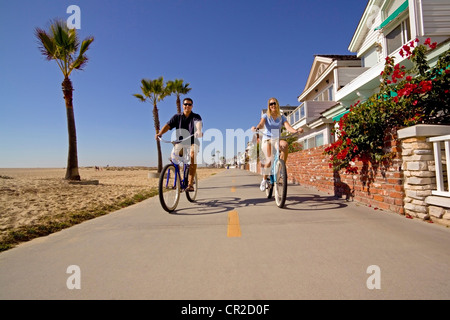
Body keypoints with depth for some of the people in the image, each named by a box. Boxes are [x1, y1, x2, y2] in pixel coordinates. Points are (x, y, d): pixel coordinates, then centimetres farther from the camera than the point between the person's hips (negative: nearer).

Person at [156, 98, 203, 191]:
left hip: (193, 142, -3)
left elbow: (198, 123, -25)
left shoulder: (196, 116, -2)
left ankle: (190, 183, -29)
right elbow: (168, 125, -9)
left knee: (192, 155, -32)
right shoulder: (177, 117, 4)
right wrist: (160, 133, -28)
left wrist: (199, 130, -48)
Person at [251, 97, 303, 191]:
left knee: (285, 144, -35)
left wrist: (296, 131, -28)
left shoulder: (282, 117, 10)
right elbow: (261, 124, -16)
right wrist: (256, 128, -41)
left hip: (277, 140, 2)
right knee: (269, 160, -25)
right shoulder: (266, 116, 5)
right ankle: (264, 180, -4)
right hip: (267, 140, -2)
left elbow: (288, 127, -7)